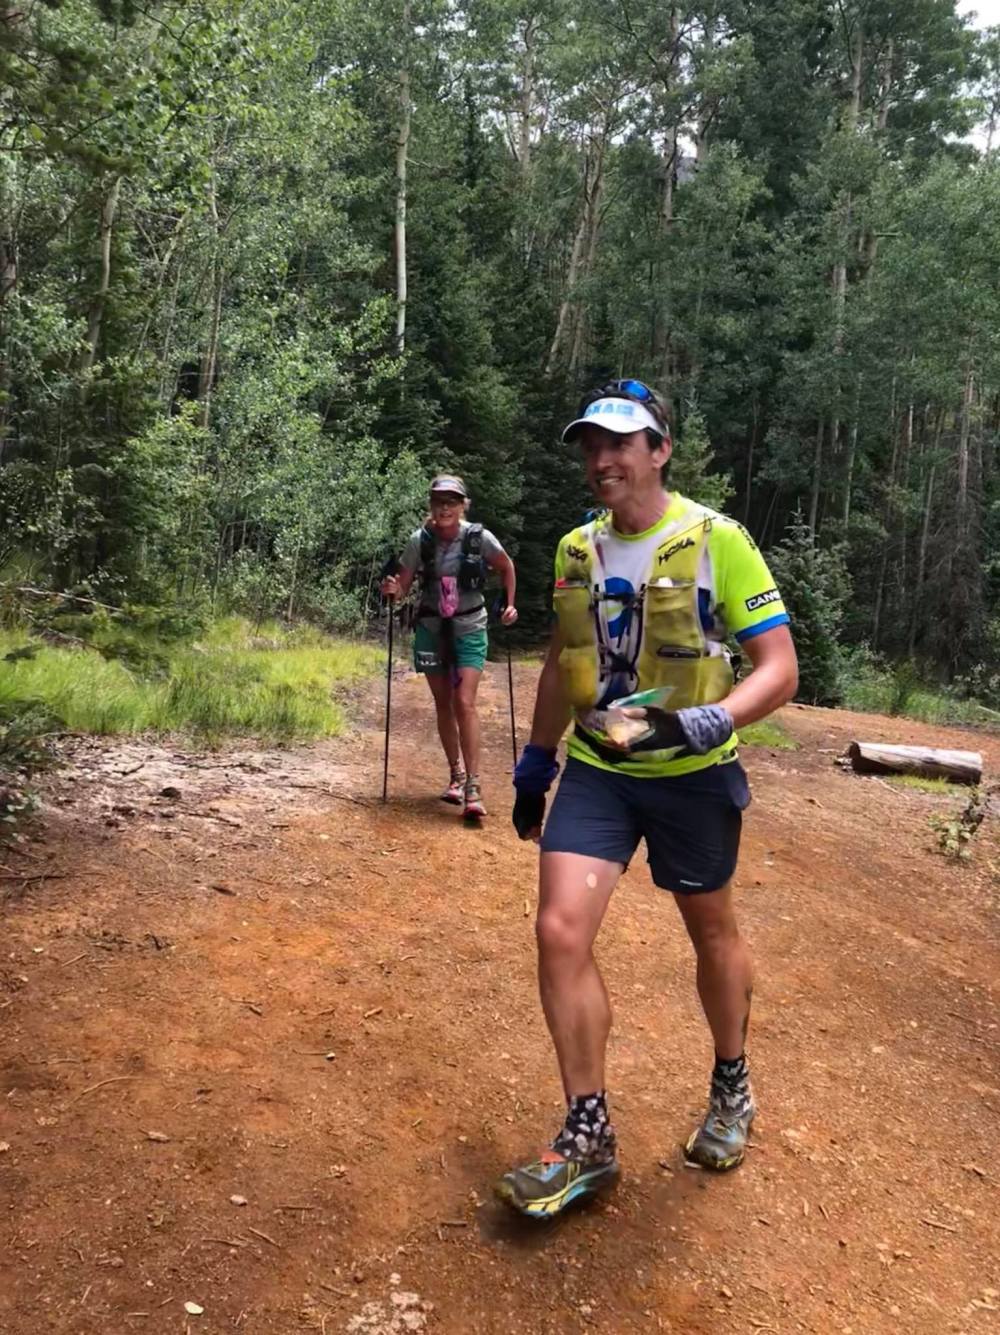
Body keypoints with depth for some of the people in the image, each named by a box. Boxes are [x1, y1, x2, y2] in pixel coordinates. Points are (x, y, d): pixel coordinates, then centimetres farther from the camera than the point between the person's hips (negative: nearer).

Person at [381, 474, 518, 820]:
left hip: (469, 629, -2)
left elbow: (507, 568, 7)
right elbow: (403, 586, -3)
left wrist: (509, 606, 2)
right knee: (443, 704, 10)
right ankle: (456, 775, 25)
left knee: (464, 703, -15)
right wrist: (393, 590, -24)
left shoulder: (479, 537, -12)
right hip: (431, 629, 2)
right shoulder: (420, 540, -9)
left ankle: (473, 785, -11)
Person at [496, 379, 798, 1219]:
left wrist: (703, 724, -33)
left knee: (712, 933, 15)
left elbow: (780, 668, -17)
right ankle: (588, 1137, 7)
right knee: (561, 930, -9)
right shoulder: (575, 549, 3)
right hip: (596, 769, 4)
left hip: (692, 774, -3)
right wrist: (535, 763, 18)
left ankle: (732, 1090, 42)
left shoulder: (718, 541, -14)